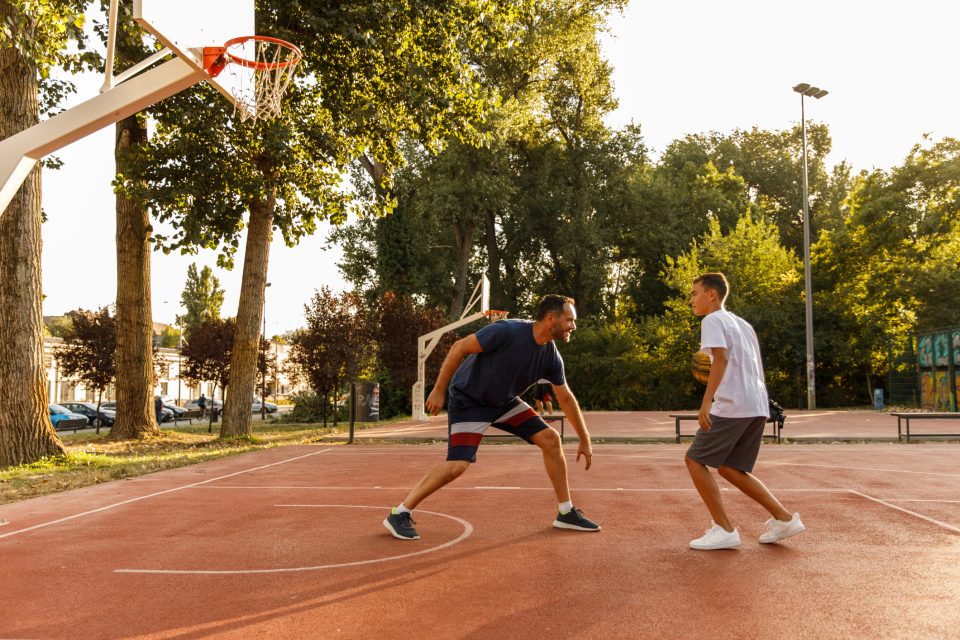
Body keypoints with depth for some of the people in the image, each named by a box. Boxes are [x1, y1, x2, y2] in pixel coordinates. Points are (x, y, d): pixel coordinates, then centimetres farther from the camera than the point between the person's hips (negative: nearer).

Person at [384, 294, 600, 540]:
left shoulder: (551, 356, -6)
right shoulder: (508, 331, -28)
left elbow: (566, 399, 6)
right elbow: (459, 348, -23)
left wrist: (585, 440, 9)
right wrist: (439, 390, -21)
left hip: (504, 401, 7)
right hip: (468, 400, -7)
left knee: (551, 439, -2)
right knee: (457, 465, -19)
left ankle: (566, 513, 12)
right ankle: (399, 514, -3)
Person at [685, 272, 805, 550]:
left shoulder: (713, 320, -3)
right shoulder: (742, 323, 23)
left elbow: (721, 358, -19)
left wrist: (706, 402, -25)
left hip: (732, 406, -9)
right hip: (757, 406, 9)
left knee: (694, 460, 0)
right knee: (729, 467, 17)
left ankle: (724, 530, -2)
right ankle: (785, 518, 13)